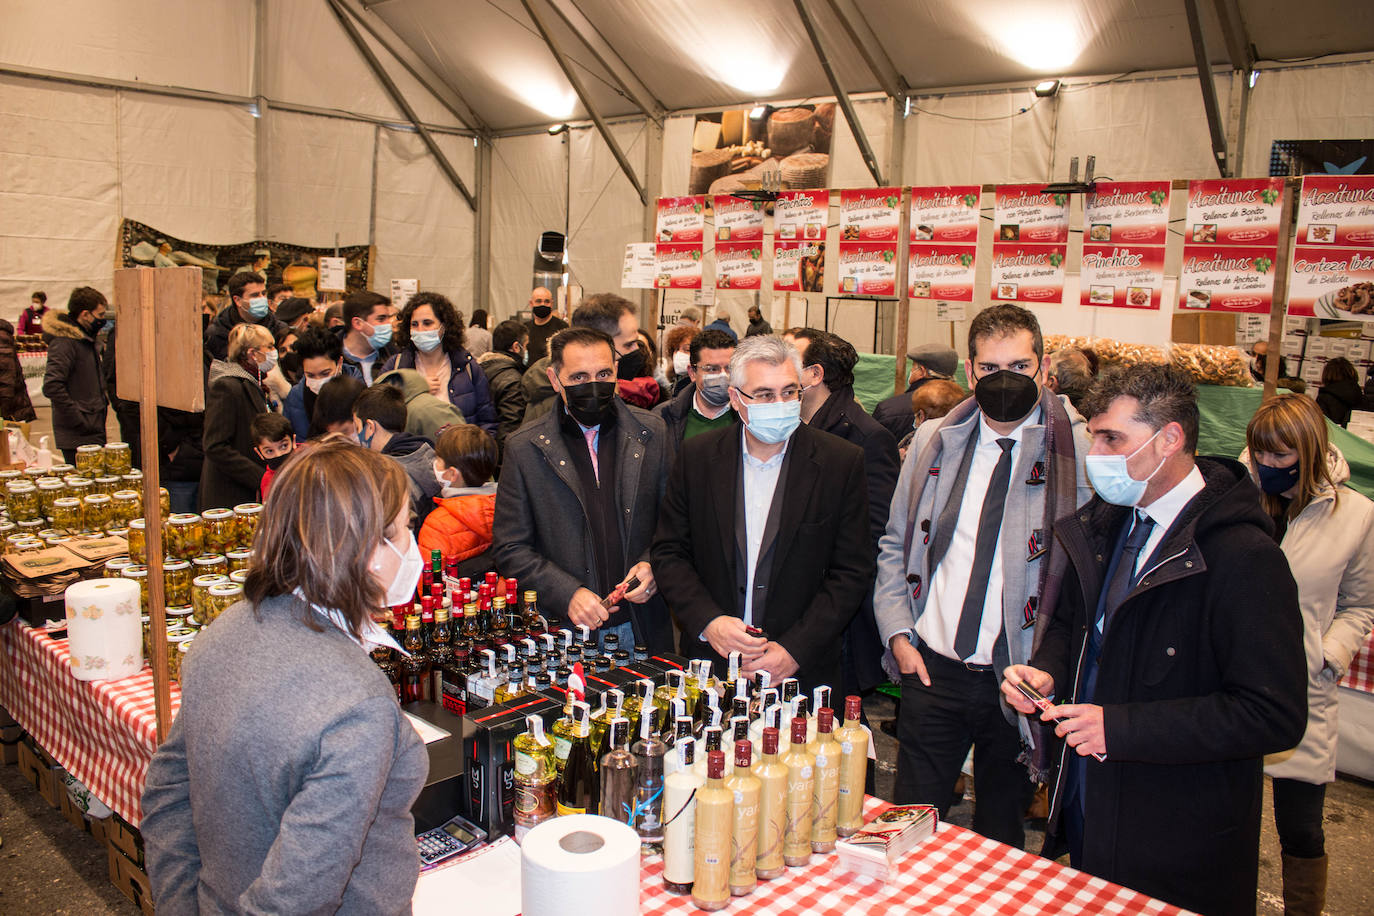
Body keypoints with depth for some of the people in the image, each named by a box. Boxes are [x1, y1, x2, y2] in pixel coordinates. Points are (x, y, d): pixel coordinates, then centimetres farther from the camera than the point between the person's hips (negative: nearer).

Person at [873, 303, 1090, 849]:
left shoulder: (1081, 452, -7)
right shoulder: (933, 442, 5)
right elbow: (894, 544, 13)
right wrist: (897, 632, 3)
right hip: (931, 668, 2)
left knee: (999, 840, 16)